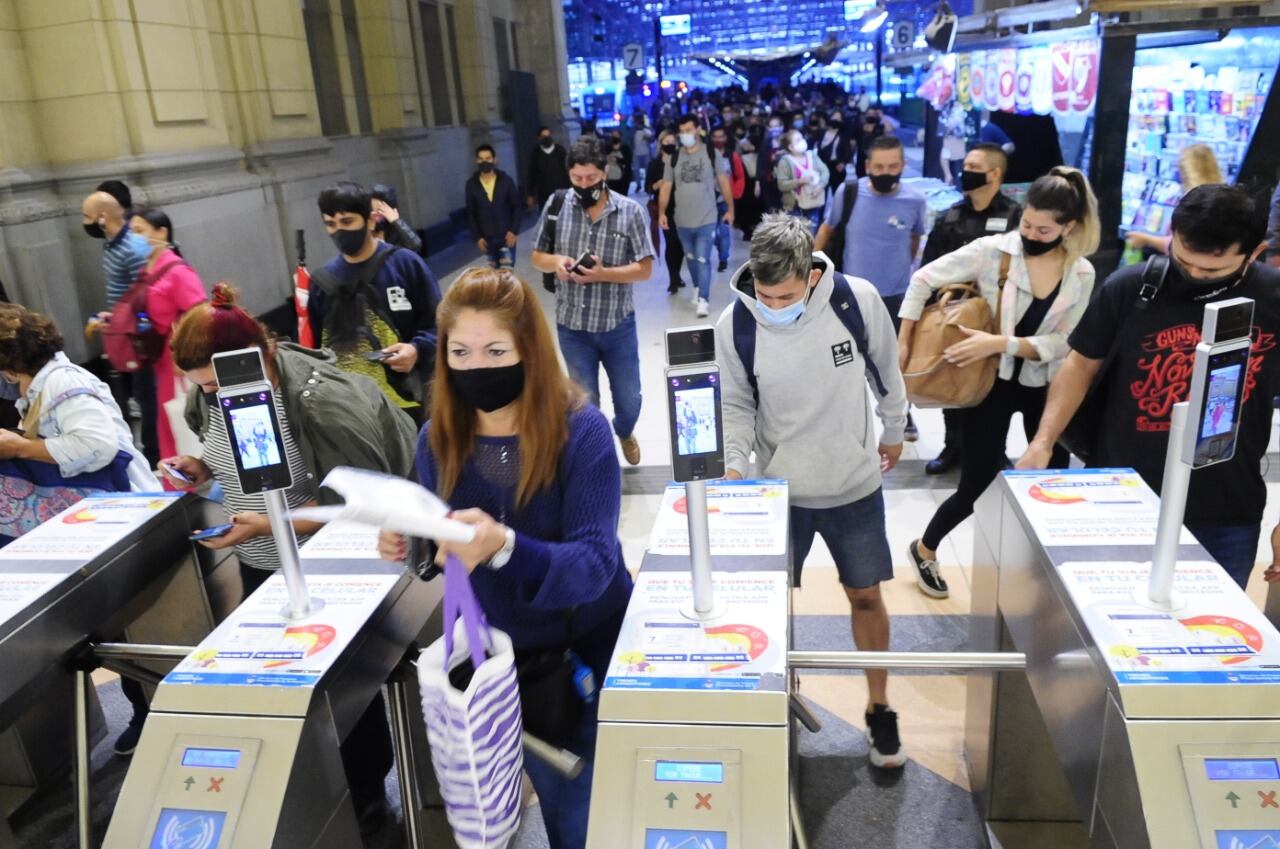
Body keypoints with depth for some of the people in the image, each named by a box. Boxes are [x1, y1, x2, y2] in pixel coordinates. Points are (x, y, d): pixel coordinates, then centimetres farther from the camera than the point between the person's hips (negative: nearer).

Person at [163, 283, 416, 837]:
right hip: (259, 566, 7)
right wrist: (201, 469, -9)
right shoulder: (210, 394, -6)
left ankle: (366, 797, 33)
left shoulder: (324, 400, -29)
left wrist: (269, 525, -30)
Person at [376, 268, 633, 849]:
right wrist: (410, 544, -24)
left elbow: (593, 564, -30)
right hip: (502, 650, 3)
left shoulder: (580, 429, -23)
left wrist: (503, 547, -47)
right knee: (552, 792, 23)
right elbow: (444, 549, -2)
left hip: (589, 652, -3)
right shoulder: (438, 436, -10)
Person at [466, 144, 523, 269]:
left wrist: (513, 231, -9)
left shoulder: (506, 180, -6)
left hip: (506, 235, -1)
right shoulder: (471, 184, -4)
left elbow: (516, 207, -1)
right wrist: (477, 237, -3)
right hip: (486, 237, 2)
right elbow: (470, 213, 2)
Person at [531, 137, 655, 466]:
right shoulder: (556, 207, -5)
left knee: (629, 398, 15)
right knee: (584, 402, 11)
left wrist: (603, 274, -23)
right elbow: (537, 257, 5)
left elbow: (645, 269, -8)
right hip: (572, 327, 0)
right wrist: (555, 261, -18)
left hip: (618, 325, 0)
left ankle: (624, 432, 49)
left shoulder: (630, 211, -8)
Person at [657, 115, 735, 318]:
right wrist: (661, 212, -5)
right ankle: (697, 288, 37)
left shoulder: (712, 154, -3)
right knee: (691, 259, 17)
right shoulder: (674, 158, 2)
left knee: (703, 260, -8)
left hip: (706, 220, -3)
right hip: (682, 221, 3)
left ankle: (703, 299, -6)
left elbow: (724, 182, 2)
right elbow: (666, 187, 3)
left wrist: (730, 209, 2)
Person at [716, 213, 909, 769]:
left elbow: (886, 370, 0)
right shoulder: (735, 325, -17)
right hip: (779, 487, 0)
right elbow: (736, 404, -5)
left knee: (866, 595, 12)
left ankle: (878, 708, 34)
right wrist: (736, 462, -20)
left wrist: (894, 431, 13)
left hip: (855, 484, 0)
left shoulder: (858, 299, -18)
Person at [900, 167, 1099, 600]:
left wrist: (1000, 342, -26)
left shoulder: (1082, 275, -5)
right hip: (992, 384, -3)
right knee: (976, 485, -1)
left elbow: (1063, 344, -12)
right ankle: (924, 549, 26)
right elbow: (923, 279, -8)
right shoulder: (992, 250, -13)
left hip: (1045, 389, 3)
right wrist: (903, 343, -11)